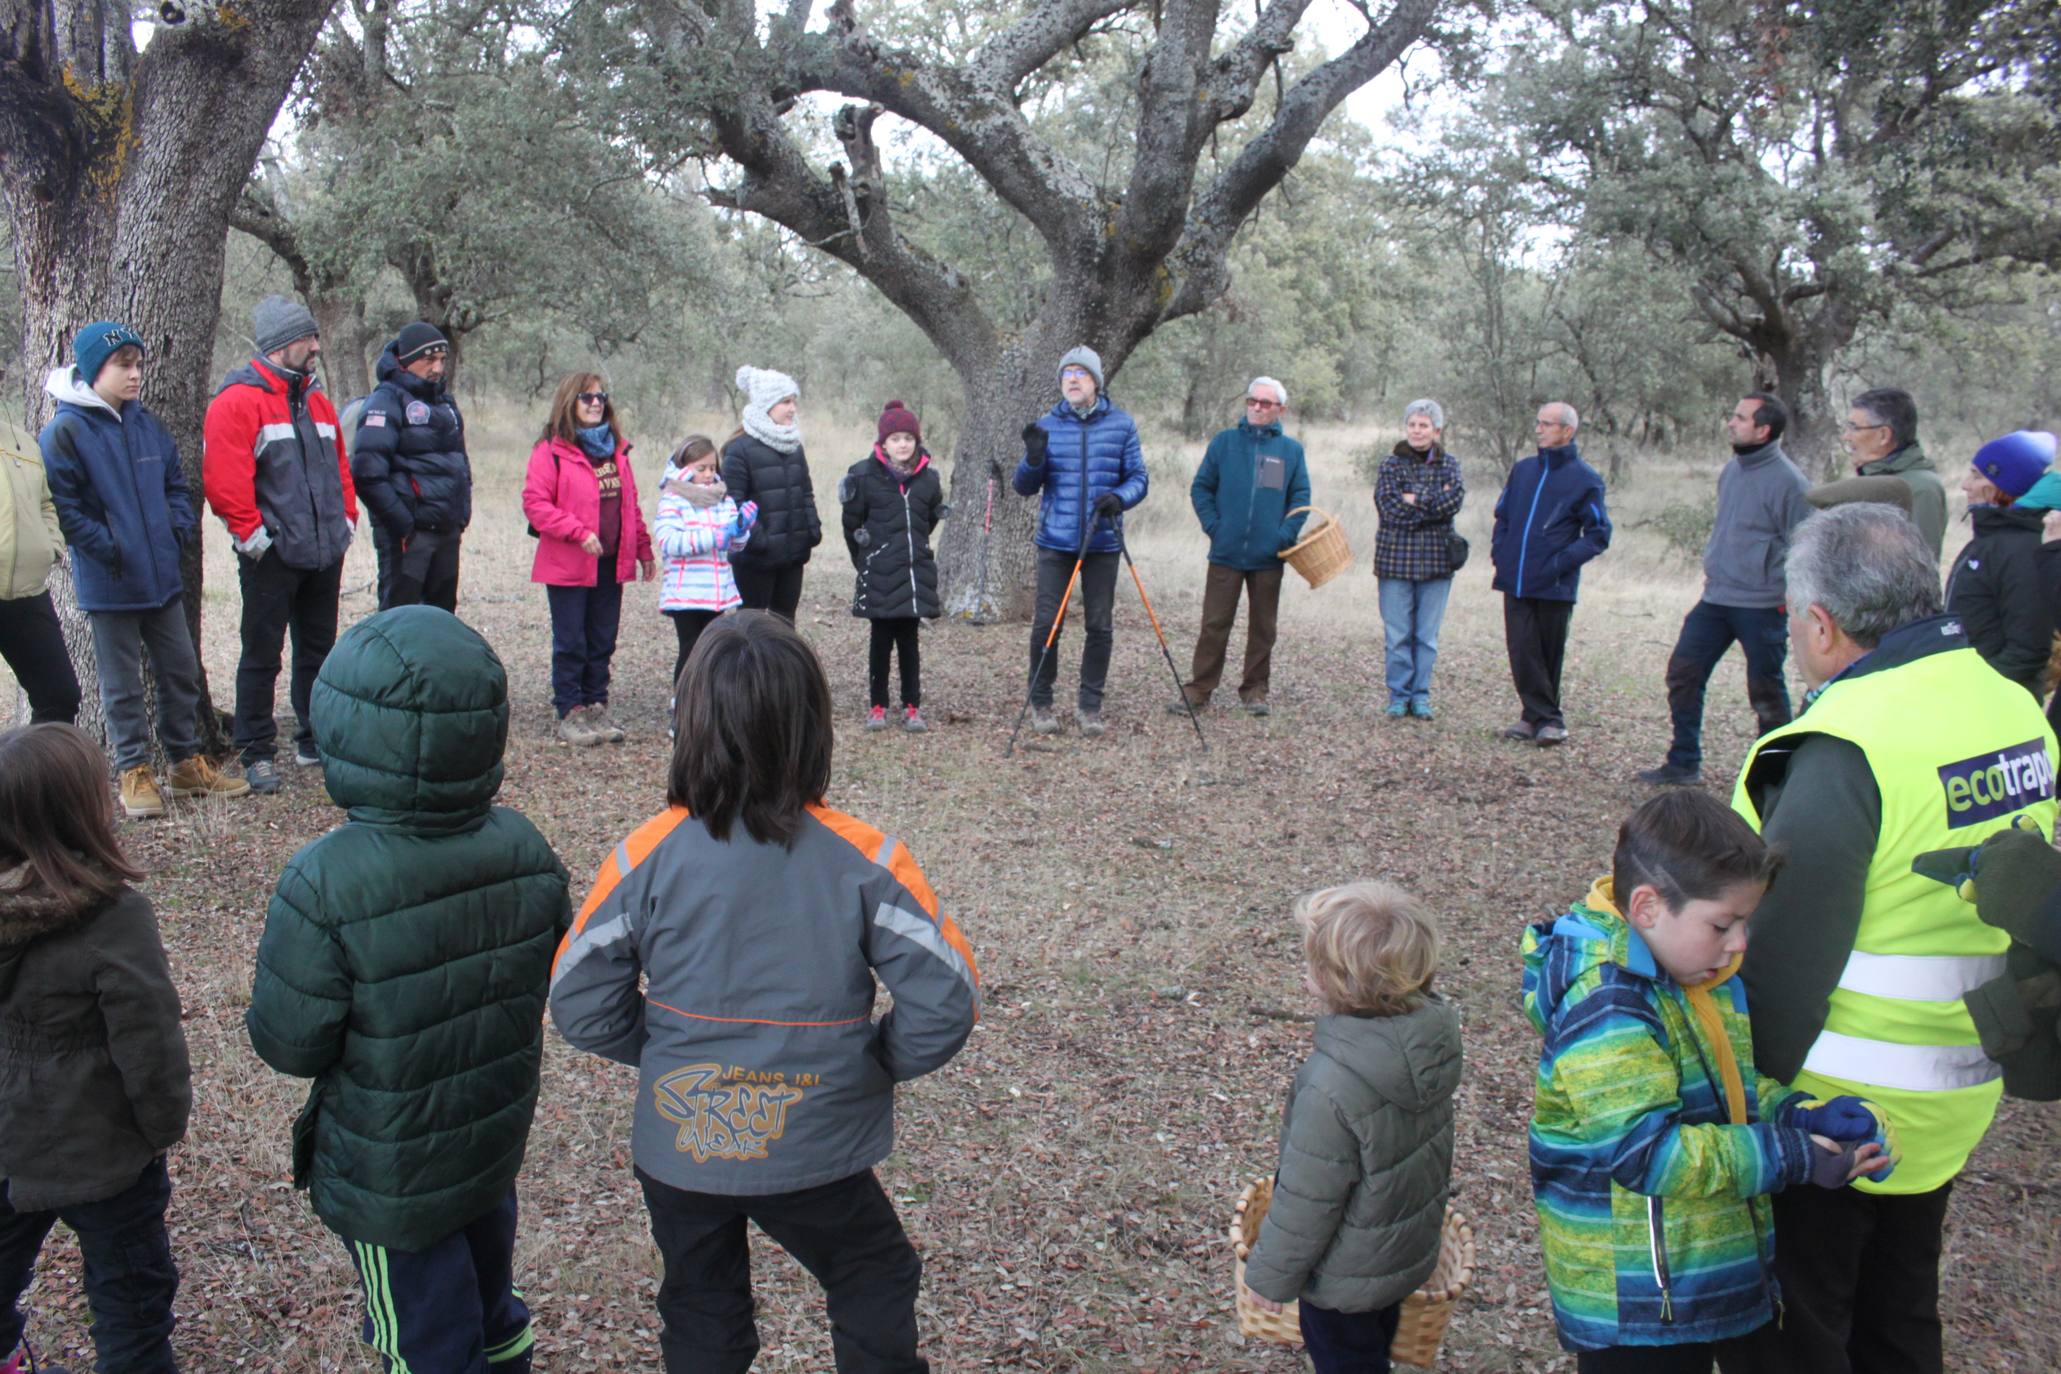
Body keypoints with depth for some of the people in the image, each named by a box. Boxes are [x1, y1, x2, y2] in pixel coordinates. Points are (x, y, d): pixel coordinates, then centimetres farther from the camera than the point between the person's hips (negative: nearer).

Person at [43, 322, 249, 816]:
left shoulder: (146, 423, 9)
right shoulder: (66, 431, -11)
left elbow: (174, 482, 18)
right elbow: (62, 505, -13)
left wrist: (181, 526, 3)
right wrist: (106, 548, -17)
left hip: (162, 575, 6)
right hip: (109, 584, -6)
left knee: (181, 670, 12)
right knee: (122, 683, 4)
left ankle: (186, 764, 24)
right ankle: (134, 774, 15)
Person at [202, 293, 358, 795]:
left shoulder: (317, 403, 14)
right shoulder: (238, 401, -11)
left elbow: (340, 467, 21)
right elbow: (223, 479, -18)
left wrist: (346, 518, 10)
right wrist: (252, 534, -18)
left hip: (324, 554, 7)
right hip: (272, 558, -7)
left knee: (318, 650, 15)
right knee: (261, 657, 1)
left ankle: (315, 741, 27)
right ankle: (257, 753, 9)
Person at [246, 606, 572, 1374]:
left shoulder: (326, 886, -31)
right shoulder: (526, 850, -15)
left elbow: (289, 1044, -22)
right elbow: (553, 978, -2)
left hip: (390, 1177, -5)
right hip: (499, 1140, 5)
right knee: (493, 1312, 29)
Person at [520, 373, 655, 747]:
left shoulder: (616, 450, 13)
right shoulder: (551, 450, -7)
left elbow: (630, 504, 18)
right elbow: (534, 503, -13)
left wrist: (643, 550, 14)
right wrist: (578, 533, -20)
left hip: (611, 563, 6)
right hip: (568, 565, -6)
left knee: (603, 641, 11)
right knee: (570, 642, 1)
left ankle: (596, 707, 20)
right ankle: (570, 713, 9)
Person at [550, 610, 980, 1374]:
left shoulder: (647, 854, -15)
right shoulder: (860, 859, -17)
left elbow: (581, 1004, -9)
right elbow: (946, 999, -18)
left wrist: (666, 1051, 8)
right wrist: (879, 1063, 1)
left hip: (677, 1147, 2)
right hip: (817, 1150, -1)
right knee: (875, 1283, 25)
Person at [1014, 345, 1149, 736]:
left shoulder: (1122, 425, 4)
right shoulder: (1047, 425, 5)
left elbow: (1138, 478, 6)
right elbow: (1024, 486, 5)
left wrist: (1120, 497, -16)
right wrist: (1034, 458, -16)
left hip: (1102, 542, 1)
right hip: (1055, 541, 0)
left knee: (1101, 626, 5)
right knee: (1046, 623, -3)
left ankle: (1090, 705, 18)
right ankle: (1040, 703, 13)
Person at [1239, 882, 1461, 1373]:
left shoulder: (1333, 1085, -39)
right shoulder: (1434, 1032, -17)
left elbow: (1307, 1202, -26)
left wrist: (1271, 1274, -9)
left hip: (1347, 1276, -7)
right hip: (1412, 1250, 7)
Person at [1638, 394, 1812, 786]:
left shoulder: (1787, 481, -15)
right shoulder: (1732, 469, 9)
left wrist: (1785, 596, -15)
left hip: (1762, 606, -7)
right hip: (1715, 599, 8)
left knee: (1766, 692, 4)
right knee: (1683, 673, 6)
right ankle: (1683, 763, 16)